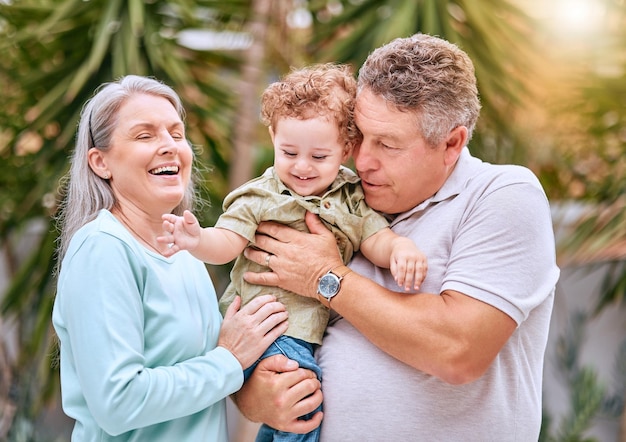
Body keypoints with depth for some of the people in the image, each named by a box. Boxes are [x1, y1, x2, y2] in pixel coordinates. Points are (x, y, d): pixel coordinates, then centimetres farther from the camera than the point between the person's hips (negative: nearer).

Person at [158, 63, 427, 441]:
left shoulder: (352, 199, 6)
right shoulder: (259, 197, -5)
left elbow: (377, 239, 2)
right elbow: (227, 243, -11)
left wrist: (401, 248, -21)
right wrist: (198, 240, -33)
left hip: (319, 327, 4)